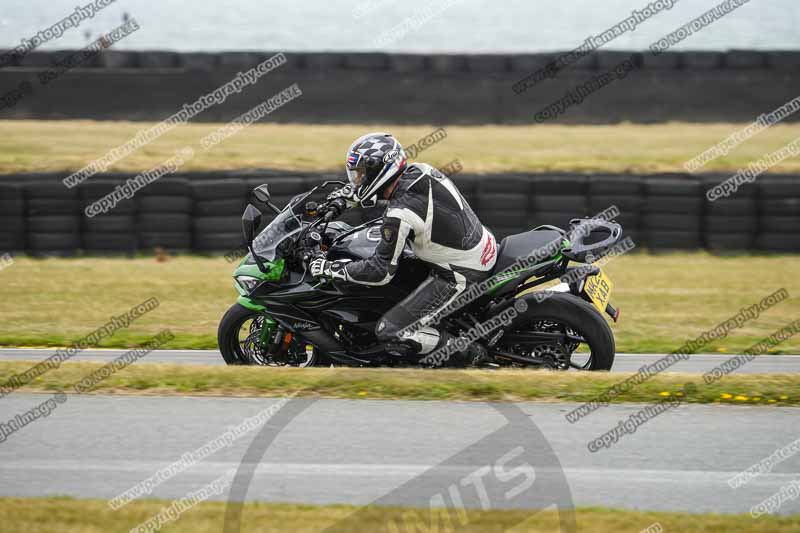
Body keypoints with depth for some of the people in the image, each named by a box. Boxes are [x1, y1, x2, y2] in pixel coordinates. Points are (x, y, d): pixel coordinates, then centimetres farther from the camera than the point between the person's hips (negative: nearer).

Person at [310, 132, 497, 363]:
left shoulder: (400, 214, -25)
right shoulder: (420, 170, -2)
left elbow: (381, 272, -19)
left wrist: (330, 268, -9)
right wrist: (350, 194, 21)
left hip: (459, 278, -9)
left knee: (389, 332, -7)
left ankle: (470, 352, -5)